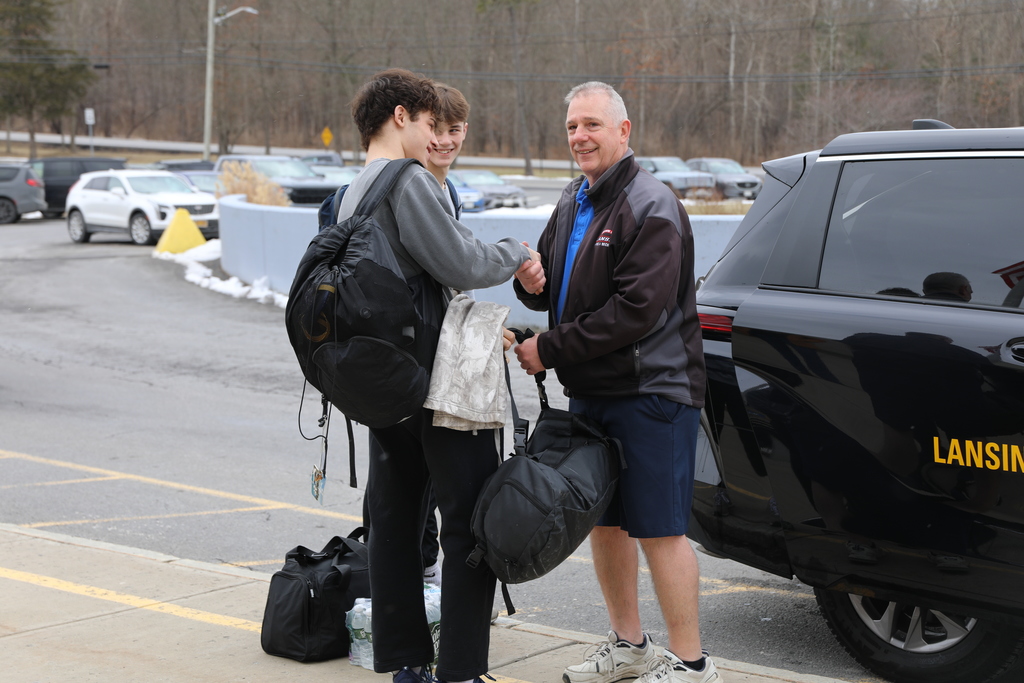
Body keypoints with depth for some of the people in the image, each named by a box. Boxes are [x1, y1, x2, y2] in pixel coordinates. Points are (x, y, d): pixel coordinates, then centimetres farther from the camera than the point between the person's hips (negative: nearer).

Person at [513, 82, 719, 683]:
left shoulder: (651, 208, -14)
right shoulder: (574, 202, 15)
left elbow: (636, 311, -21)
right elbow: (560, 292, 19)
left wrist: (551, 348, -18)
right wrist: (532, 281, -6)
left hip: (651, 391, -9)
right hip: (590, 390, 9)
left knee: (659, 529, -5)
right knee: (605, 520, 15)